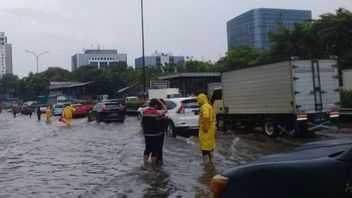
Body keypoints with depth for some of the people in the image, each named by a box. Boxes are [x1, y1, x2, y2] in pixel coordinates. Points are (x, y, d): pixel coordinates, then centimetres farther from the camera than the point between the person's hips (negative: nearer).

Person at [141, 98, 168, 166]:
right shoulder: (157, 112, -16)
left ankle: (145, 164, 17)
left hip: (147, 134, 6)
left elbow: (142, 123, 10)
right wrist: (160, 102, 3)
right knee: (155, 150, 6)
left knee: (147, 149, 16)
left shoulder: (144, 112, 4)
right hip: (155, 135, -6)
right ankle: (153, 165, 12)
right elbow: (165, 110, -3)